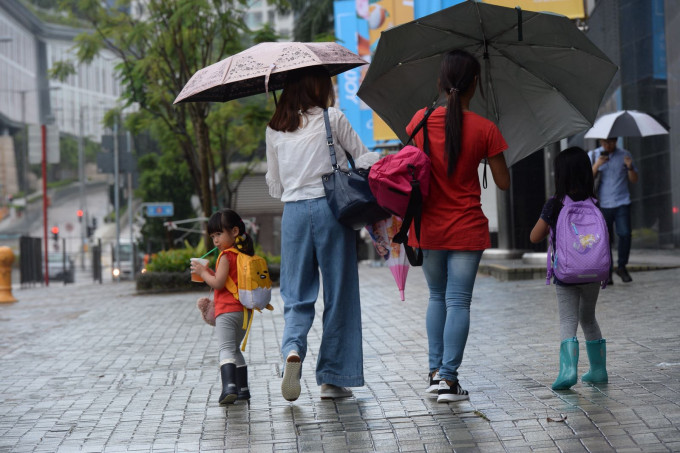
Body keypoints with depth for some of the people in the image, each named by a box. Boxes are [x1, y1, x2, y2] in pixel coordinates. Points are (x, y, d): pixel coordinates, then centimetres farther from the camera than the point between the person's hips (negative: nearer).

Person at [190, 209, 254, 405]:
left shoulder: (225, 256, -10)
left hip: (227, 311, -8)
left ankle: (229, 386, -27)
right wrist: (210, 273, 17)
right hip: (244, 311, 9)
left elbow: (218, 283, -17)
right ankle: (243, 389, 21)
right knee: (235, 349, 19)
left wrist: (202, 272, -3)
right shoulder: (245, 254, 14)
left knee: (226, 350, -13)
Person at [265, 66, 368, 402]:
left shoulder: (274, 130, 10)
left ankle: (293, 349, -20)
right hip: (331, 209, -3)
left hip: (293, 213, 3)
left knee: (296, 293, 9)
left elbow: (274, 185, 16)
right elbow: (364, 160, 4)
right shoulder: (332, 118, 0)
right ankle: (332, 378, 8)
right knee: (338, 294, 5)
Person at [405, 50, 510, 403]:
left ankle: (435, 371, 17)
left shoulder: (421, 120, -3)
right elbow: (503, 183, -4)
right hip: (466, 228, -3)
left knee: (437, 296, 19)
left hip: (428, 226, 3)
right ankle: (449, 379, -1)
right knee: (458, 301, 2)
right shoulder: (485, 129, -10)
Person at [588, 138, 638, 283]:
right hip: (602, 204, 0)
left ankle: (622, 267, 5)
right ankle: (607, 274, 6)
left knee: (625, 234, -14)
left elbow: (634, 180, 9)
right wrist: (596, 165, -15)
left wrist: (630, 167, -10)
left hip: (622, 202, 0)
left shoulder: (624, 155, 8)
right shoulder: (592, 155, 7)